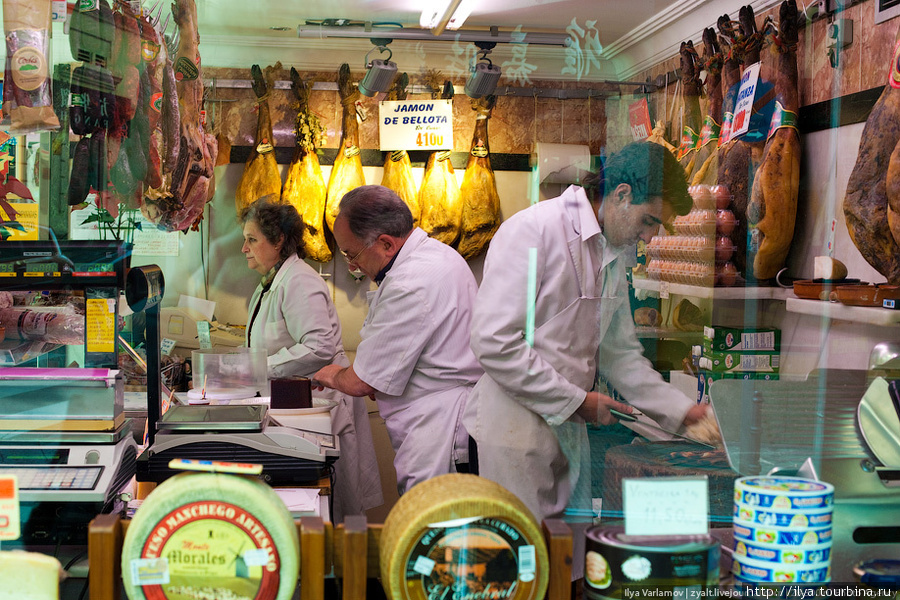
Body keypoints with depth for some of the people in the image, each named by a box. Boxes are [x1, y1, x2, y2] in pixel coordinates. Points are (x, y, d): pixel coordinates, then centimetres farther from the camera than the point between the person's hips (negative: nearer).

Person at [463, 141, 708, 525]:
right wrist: (575, 401, -14)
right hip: (515, 432, -8)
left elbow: (619, 352, 21)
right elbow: (494, 342, -20)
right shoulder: (533, 230, -13)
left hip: (570, 432, 8)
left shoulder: (613, 255, 15)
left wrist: (682, 410, 10)